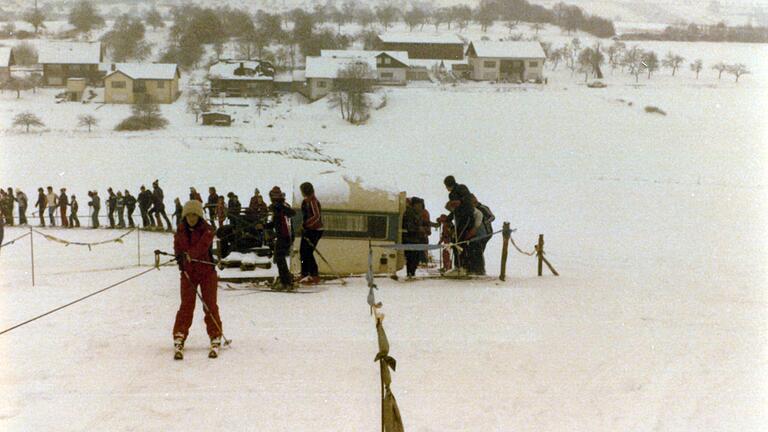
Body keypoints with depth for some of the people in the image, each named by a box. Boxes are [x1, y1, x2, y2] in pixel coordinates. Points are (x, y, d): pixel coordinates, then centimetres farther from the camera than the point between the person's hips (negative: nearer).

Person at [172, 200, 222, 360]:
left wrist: (190, 254, -42)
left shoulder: (206, 230, -8)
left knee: (210, 305, 1)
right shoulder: (180, 231, 6)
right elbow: (177, 246, 3)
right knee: (186, 305, -3)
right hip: (188, 272, 2)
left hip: (207, 270, -2)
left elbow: (203, 245, -25)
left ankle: (215, 337, 10)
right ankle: (179, 338, -1)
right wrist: (180, 256, -20)